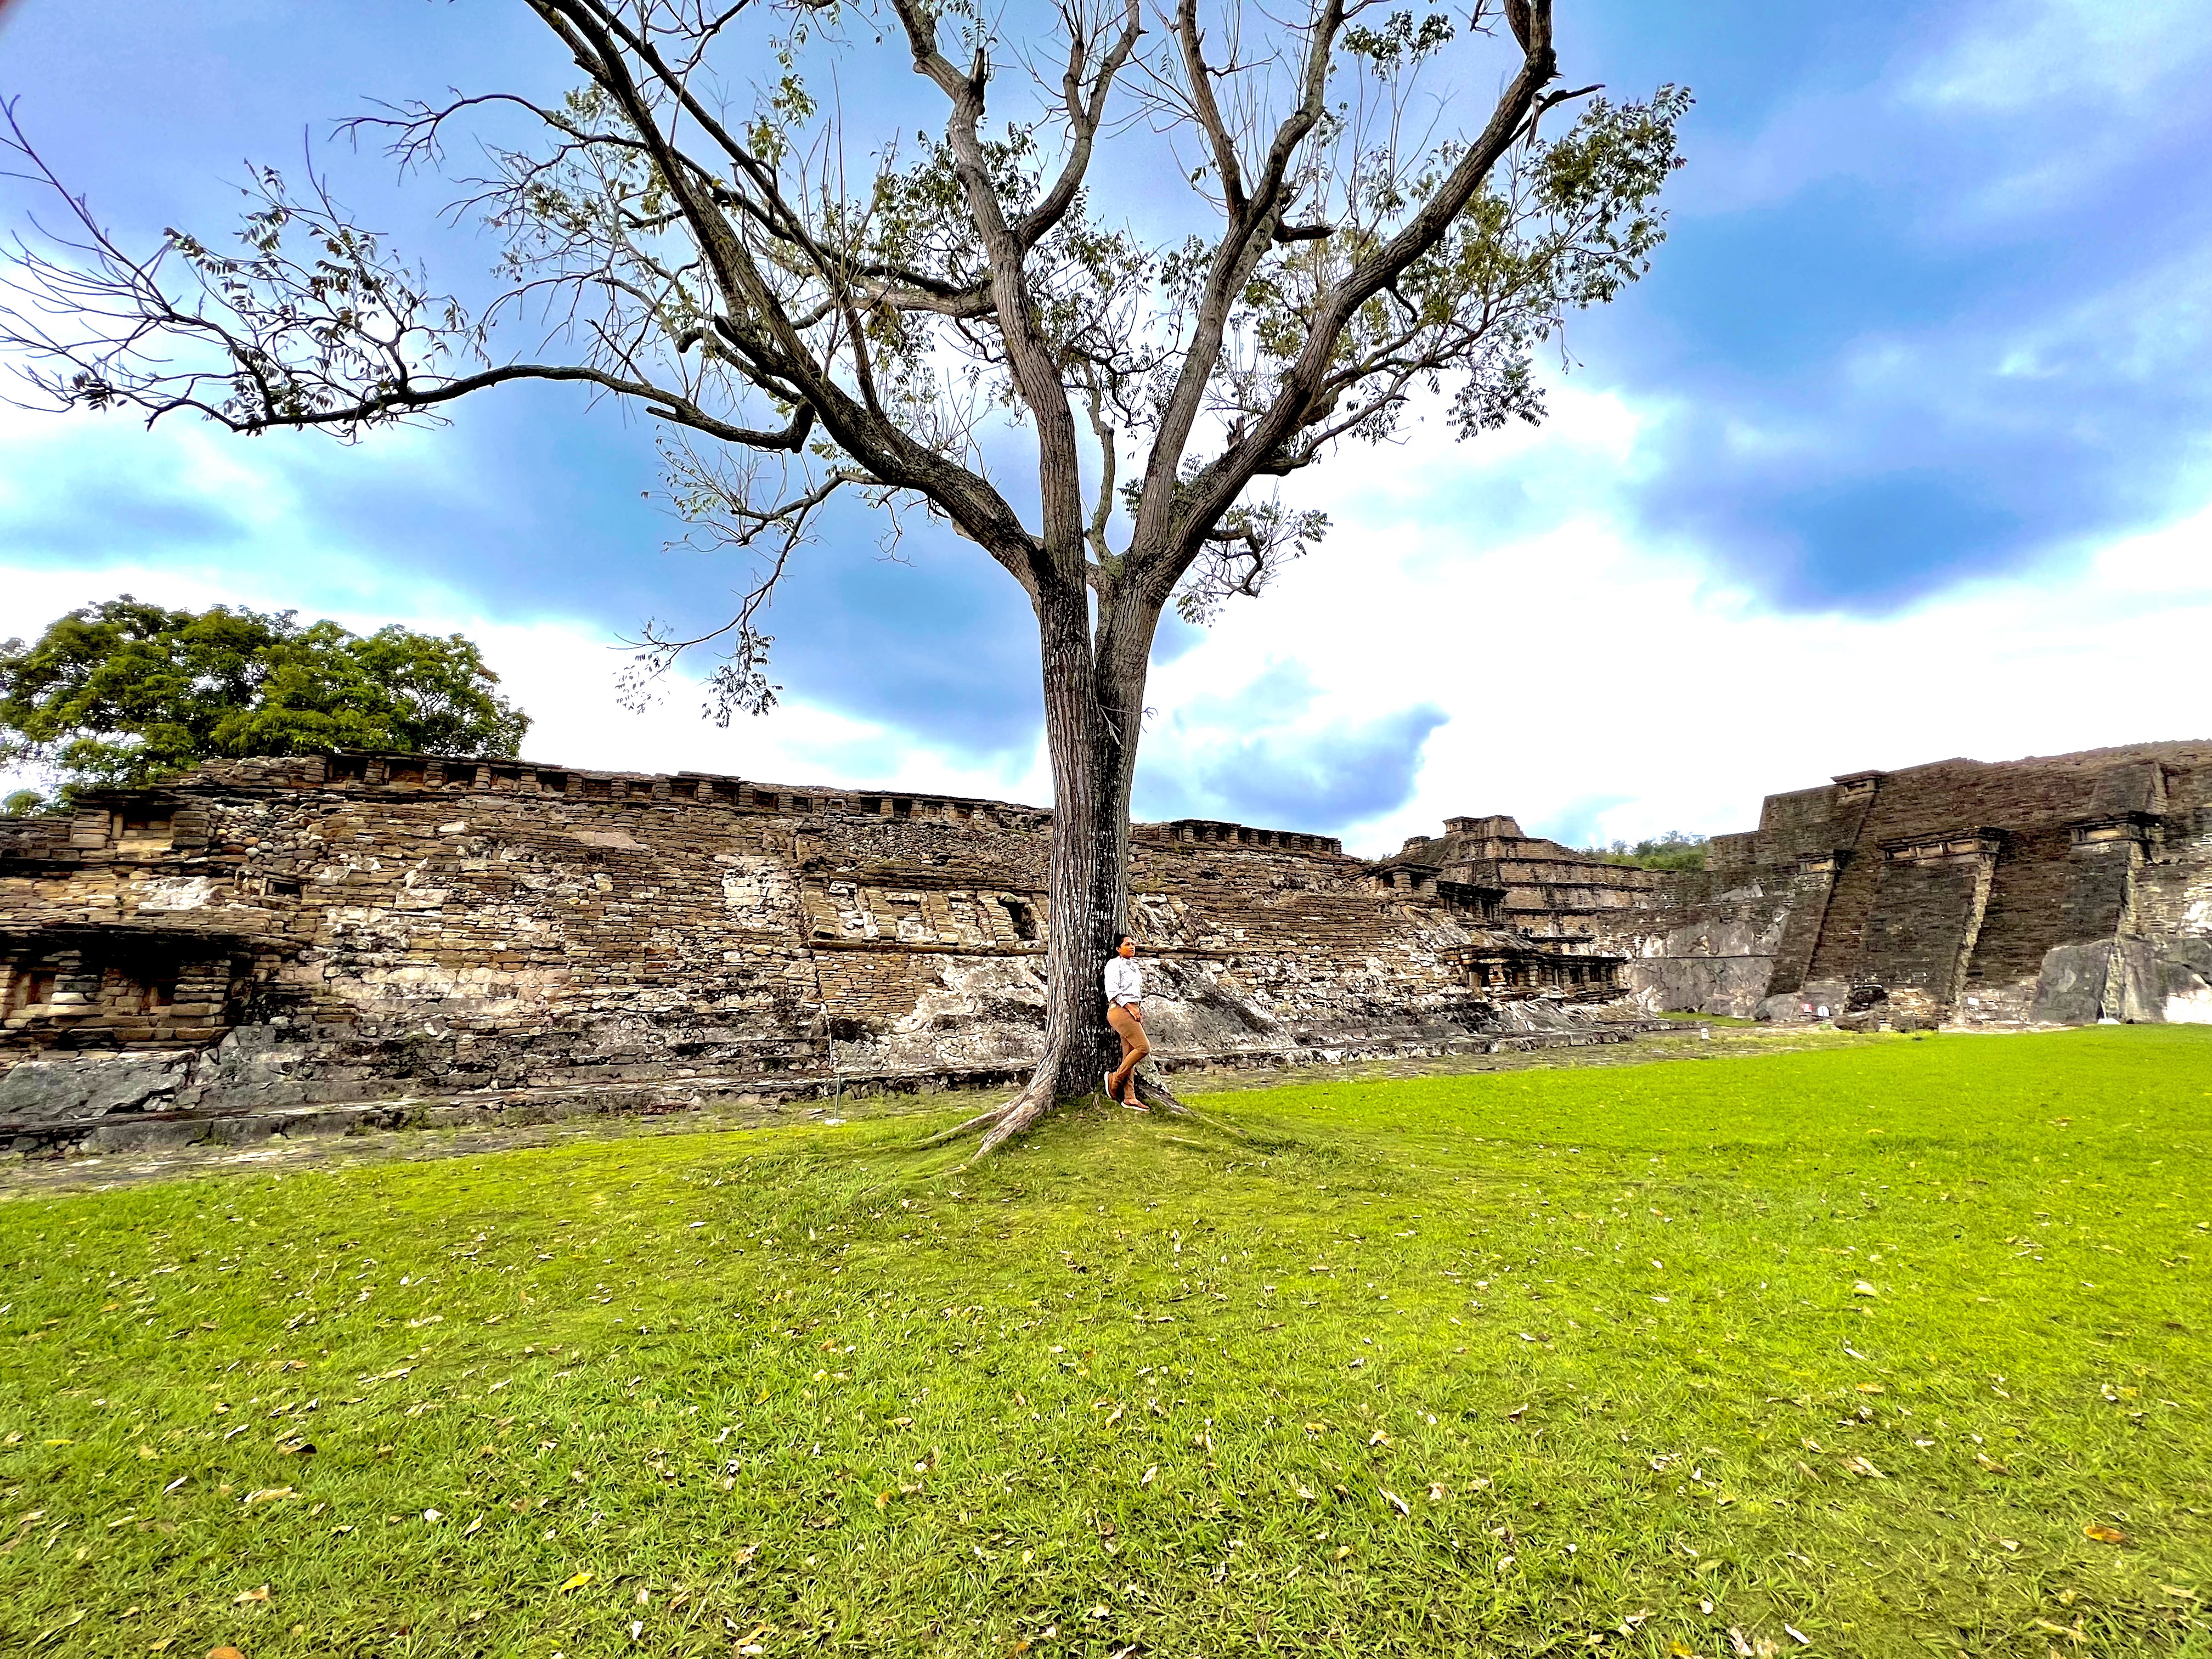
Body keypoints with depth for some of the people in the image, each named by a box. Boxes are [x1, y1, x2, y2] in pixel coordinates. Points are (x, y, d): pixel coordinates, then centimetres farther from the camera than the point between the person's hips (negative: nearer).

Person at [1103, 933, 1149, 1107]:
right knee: (1143, 1048, -16)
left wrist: (1140, 1011, 14)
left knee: (1129, 1054, 4)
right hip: (1120, 1009, -8)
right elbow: (1112, 990, -13)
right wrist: (1130, 1007, -17)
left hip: (1134, 1012, 8)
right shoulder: (1114, 964, -3)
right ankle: (1115, 1078, -4)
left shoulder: (1134, 966, 23)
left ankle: (1129, 1098, 3)